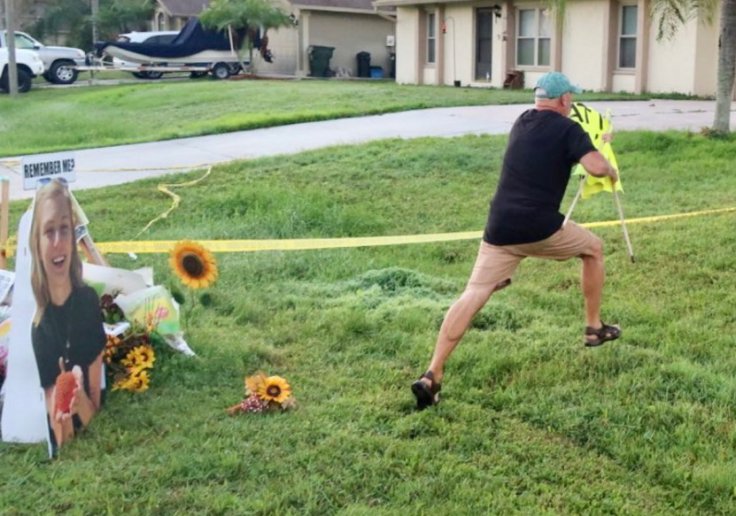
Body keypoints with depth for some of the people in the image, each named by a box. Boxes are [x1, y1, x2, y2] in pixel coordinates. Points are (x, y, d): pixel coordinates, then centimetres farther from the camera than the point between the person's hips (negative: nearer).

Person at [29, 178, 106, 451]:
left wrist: (80, 400, -19)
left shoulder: (89, 302, -4)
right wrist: (57, 424, -22)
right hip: (58, 454, 0)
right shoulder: (37, 327, -4)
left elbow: (97, 409, 1)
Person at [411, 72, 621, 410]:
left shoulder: (521, 123, 20)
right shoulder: (567, 129, 1)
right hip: (541, 229, -4)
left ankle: (432, 375, -14)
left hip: (500, 229, 4)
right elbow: (596, 167, -14)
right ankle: (594, 328, 31)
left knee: (473, 296, -2)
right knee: (593, 249, 24)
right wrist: (612, 172, 9)